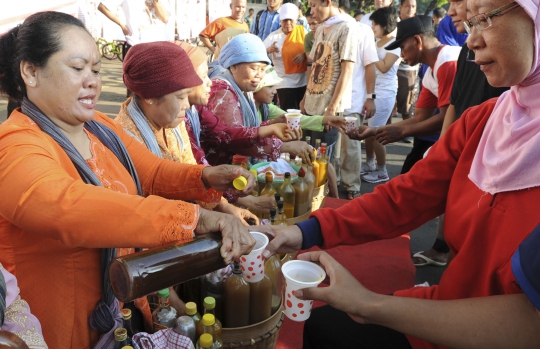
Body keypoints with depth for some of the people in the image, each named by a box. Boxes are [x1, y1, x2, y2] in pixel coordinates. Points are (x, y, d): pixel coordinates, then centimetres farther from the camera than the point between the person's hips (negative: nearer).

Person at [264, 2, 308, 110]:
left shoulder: (302, 31, 1)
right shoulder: (273, 36, -5)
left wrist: (304, 54, -14)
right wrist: (268, 50, -28)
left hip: (304, 81, 3)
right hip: (285, 83, -3)